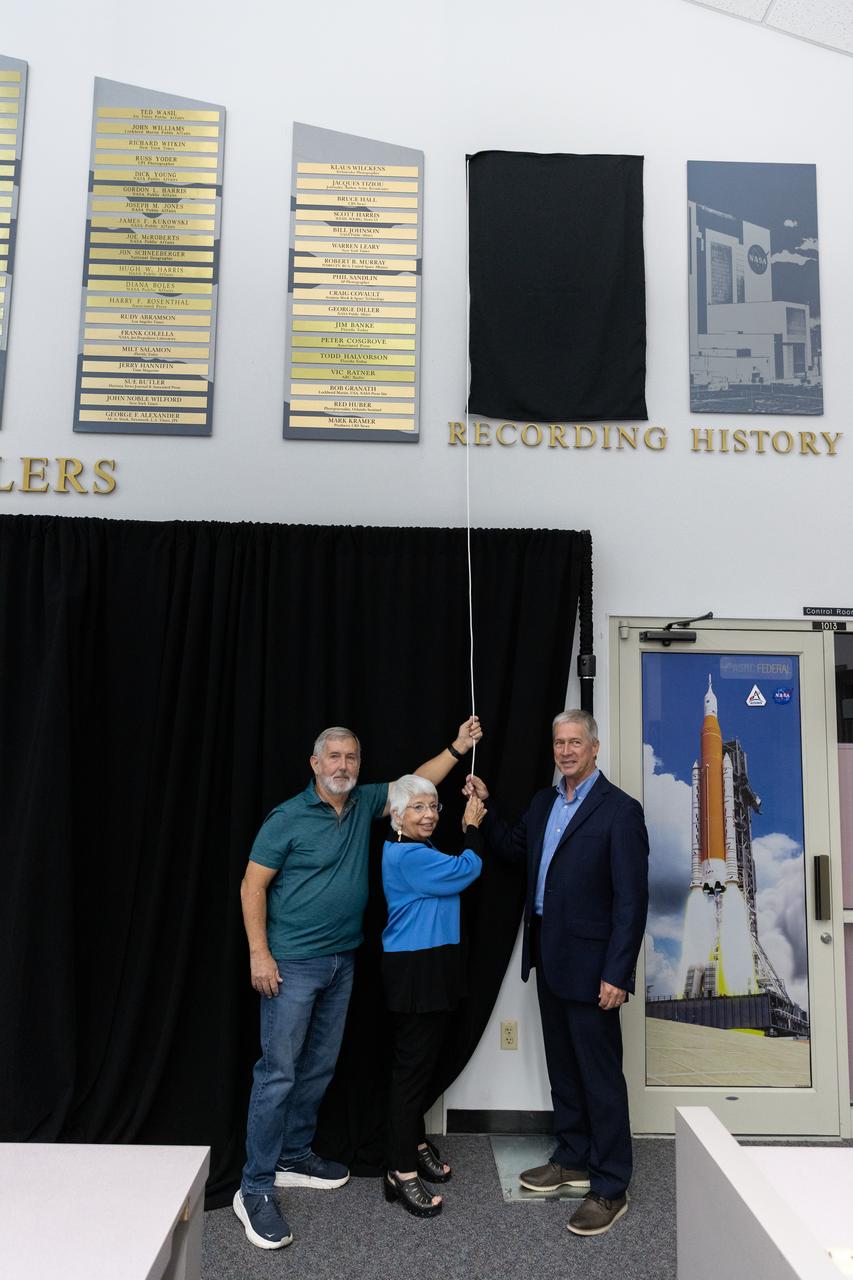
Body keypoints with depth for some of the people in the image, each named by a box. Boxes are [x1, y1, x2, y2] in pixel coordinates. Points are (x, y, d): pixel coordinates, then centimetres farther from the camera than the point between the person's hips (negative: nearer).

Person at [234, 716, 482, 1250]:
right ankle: (255, 1188, 6)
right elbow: (253, 886, -10)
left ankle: (294, 1155, 32)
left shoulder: (364, 804, 5)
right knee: (278, 1072, -4)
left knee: (319, 1067, 16)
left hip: (342, 961, 6)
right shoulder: (287, 818, -12)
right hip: (292, 964, -6)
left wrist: (456, 748, 2)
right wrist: (259, 953, -15)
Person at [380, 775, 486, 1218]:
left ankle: (416, 1143, 33)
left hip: (432, 966, 10)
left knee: (424, 1059, 18)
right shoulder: (406, 854, -19)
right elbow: (465, 872, -18)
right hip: (413, 969, -10)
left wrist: (469, 827, 6)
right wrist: (472, 827, -7)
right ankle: (402, 1173, 5)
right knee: (412, 1064, -4)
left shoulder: (420, 850, 13)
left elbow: (456, 873, 11)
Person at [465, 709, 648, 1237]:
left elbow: (632, 898, -16)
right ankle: (573, 1159, 36)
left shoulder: (620, 809, -14)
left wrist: (617, 974, -18)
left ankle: (611, 1188, 17)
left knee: (600, 1074, 3)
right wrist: (485, 808, 8)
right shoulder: (544, 801, 9)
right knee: (562, 1065, 19)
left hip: (589, 963, -7)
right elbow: (518, 850, 20)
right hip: (548, 956, 7)